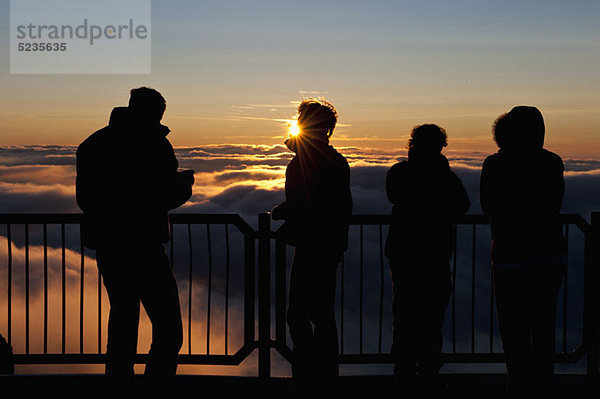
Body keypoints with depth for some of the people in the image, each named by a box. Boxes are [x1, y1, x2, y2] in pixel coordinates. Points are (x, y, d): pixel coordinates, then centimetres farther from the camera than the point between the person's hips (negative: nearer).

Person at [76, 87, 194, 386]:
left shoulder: (91, 144, 11)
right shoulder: (153, 143, -8)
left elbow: (84, 199, 14)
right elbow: (170, 196, -11)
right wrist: (185, 181, 9)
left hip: (105, 246, 7)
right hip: (142, 246, -7)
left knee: (123, 317, 22)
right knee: (168, 330, -2)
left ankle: (118, 380, 28)